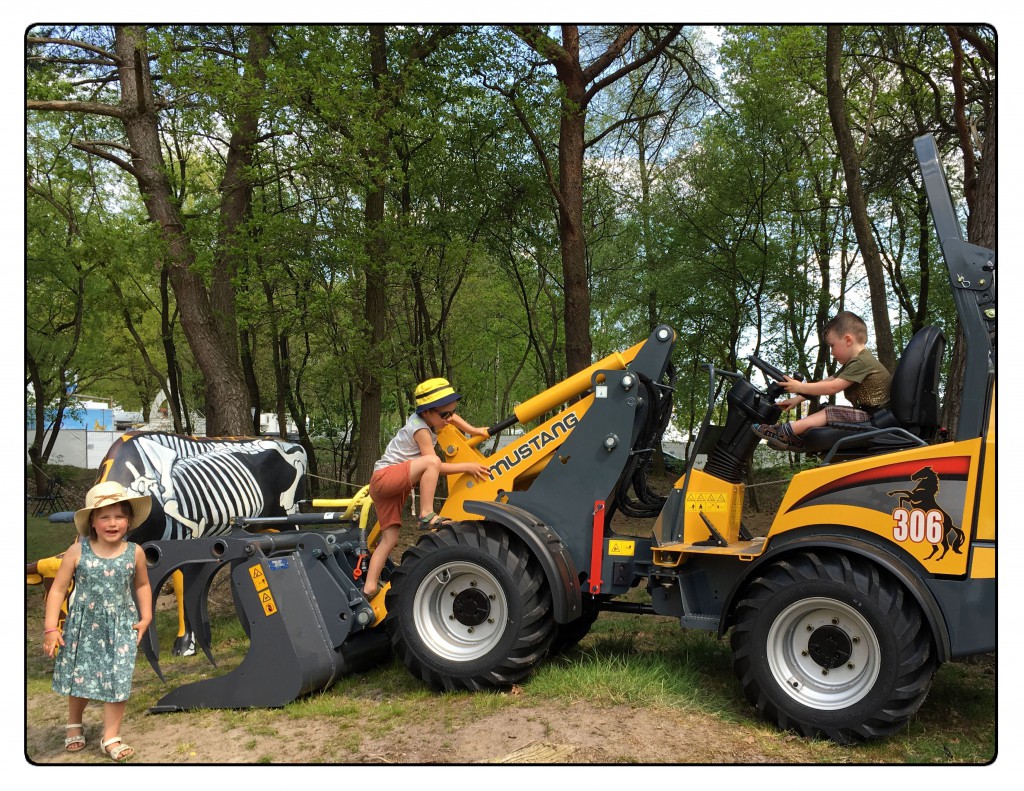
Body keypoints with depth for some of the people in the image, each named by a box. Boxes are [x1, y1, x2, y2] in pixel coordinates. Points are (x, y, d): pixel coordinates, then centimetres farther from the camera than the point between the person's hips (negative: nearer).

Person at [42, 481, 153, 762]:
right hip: (83, 626, 0)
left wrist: (145, 617, 4)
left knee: (117, 680, -1)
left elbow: (142, 585, 10)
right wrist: (50, 628, -10)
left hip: (120, 628, 0)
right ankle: (74, 724, 42)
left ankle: (111, 736, 13)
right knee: (79, 677, 15)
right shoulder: (78, 551, -12)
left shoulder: (134, 553, -7)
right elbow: (58, 589, -7)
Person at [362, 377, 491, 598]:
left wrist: (473, 430, 24)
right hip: (384, 478, -10)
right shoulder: (421, 430, -15)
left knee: (390, 539, 4)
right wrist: (467, 467, -16)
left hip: (393, 487, 10)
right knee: (432, 461, -31)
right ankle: (427, 516, -30)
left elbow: (452, 418, 31)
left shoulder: (424, 418, 10)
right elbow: (435, 466, -18)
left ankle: (369, 588, 2)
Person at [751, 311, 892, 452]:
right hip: (865, 412, 10)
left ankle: (785, 432, -25)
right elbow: (828, 382, 15)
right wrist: (798, 398, 8)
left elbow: (833, 387, -22)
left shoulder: (862, 361, -16)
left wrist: (800, 387, -15)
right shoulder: (852, 363, 18)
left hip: (874, 416, -10)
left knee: (829, 413, -18)